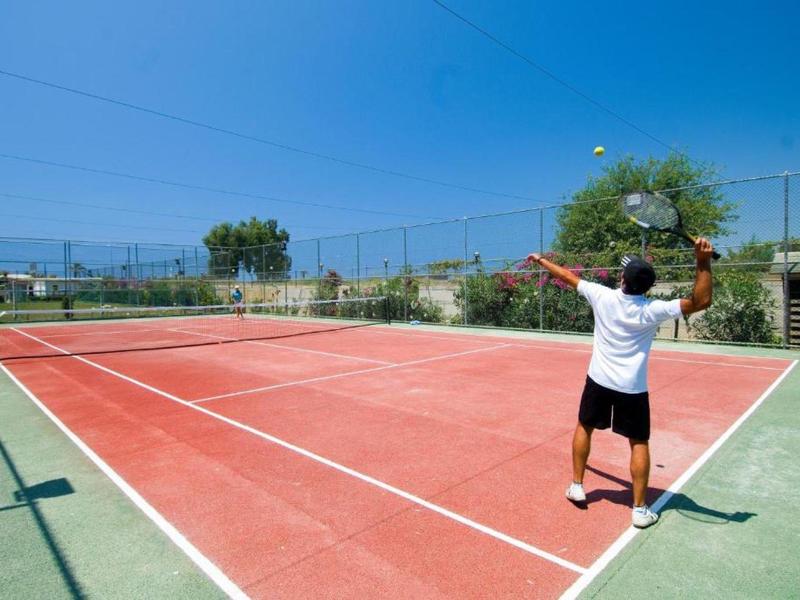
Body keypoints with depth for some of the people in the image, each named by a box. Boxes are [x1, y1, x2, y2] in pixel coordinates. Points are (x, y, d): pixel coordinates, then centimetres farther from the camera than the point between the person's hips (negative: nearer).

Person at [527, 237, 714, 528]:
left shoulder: (602, 296, -12)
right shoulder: (652, 310, -17)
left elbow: (568, 277, 1)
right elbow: (701, 301, -16)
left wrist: (541, 259, 14)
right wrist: (703, 263, -23)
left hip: (599, 381, 2)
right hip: (632, 388, -2)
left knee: (584, 427, 21)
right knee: (639, 443, 11)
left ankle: (577, 486, 28)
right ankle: (640, 509, 15)